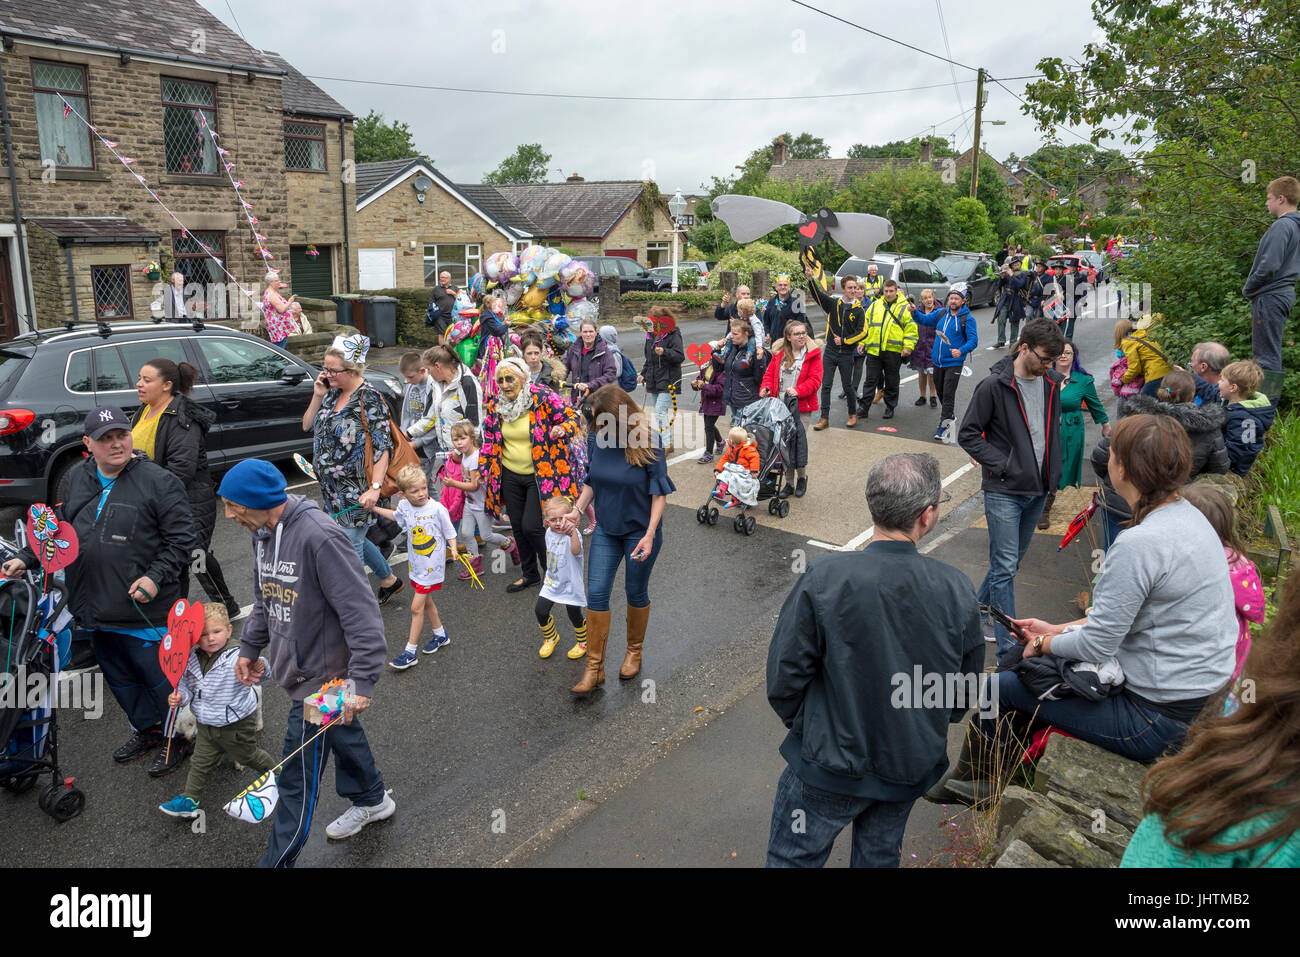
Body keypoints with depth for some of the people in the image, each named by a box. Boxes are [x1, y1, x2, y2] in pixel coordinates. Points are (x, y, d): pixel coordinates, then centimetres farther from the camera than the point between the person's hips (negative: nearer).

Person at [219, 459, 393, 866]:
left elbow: (361, 614, -28)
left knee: (297, 779, 2)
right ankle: (371, 800, 50)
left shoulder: (319, 537, -29)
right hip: (298, 669, 9)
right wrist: (249, 647, 20)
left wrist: (362, 682, -29)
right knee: (342, 737, 28)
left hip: (321, 678, -9)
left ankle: (278, 861, 19)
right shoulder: (263, 534, 2)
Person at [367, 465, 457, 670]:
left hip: (432, 566, -6)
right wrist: (374, 508, 14)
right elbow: (395, 516, 21)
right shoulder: (404, 506, -4)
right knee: (426, 601, 20)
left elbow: (450, 533, -9)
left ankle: (410, 652, 3)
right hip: (416, 564, 6)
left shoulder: (437, 509, -19)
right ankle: (440, 635, 41)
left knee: (417, 607, -6)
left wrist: (453, 548, -27)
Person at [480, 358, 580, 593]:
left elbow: (571, 416, -8)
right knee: (518, 527, 13)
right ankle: (529, 574, 32)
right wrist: (482, 468, 7)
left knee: (531, 527, -9)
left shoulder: (543, 398, -13)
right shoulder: (495, 405, 3)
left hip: (540, 475, -5)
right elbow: (489, 439, 14)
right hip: (510, 477, 6)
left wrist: (562, 430, -30)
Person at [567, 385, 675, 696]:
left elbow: (659, 494, -15)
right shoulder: (597, 441, -6)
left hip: (639, 532, -4)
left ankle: (634, 651, 36)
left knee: (636, 592, 12)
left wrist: (649, 535, -20)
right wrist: (577, 510, -6)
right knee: (596, 593, 0)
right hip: (606, 530, 4)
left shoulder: (647, 447, -19)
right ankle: (594, 666, 9)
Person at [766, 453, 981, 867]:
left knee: (793, 858, 17)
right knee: (879, 856, 26)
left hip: (830, 765, -3)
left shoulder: (822, 581, -25)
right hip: (912, 768, 3)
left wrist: (807, 727, 4)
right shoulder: (957, 590, -15)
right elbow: (965, 693, -1)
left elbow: (784, 679, -17)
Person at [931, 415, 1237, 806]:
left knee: (1002, 686, 3)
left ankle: (973, 779, 30)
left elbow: (1096, 646, -22)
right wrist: (1058, 630, 11)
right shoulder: (1187, 516, 3)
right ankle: (998, 774, 32)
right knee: (1025, 657, 17)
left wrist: (1045, 643, -2)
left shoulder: (1139, 545, -28)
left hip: (1159, 717, -9)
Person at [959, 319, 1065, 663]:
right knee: (1005, 568, -5)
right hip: (1004, 491, -7)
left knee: (1012, 561, 17)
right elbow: (968, 434, -9)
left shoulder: (1050, 381, 5)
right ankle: (1009, 648, -1)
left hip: (1038, 489, 7)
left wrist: (1053, 472, 10)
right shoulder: (995, 385, -14)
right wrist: (1000, 465, -16)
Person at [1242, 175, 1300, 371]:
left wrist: (1248, 288, -7)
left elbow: (1269, 265, -22)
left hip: (1270, 296, -10)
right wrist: (1250, 288, 15)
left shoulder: (1282, 226, -15)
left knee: (1266, 355, -7)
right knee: (1271, 352, 16)